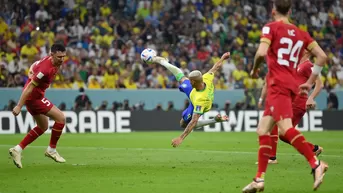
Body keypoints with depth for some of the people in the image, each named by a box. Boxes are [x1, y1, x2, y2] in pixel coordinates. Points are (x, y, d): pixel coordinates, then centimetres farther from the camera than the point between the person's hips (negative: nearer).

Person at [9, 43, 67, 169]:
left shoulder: (52, 61, 0)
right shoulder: (46, 68, -28)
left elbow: (34, 66, 18)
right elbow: (30, 87, -27)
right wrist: (19, 106, -26)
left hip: (35, 96, 10)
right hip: (34, 97, -10)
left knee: (43, 127, 20)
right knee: (61, 118, -10)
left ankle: (17, 149, 18)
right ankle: (51, 150, 3)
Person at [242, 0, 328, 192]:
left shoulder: (271, 27, -2)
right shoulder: (300, 33, 16)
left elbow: (261, 53, -17)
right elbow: (322, 56, 11)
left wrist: (255, 69, 3)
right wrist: (310, 82, 17)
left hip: (278, 84, -8)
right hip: (291, 85, 8)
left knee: (285, 127, -21)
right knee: (263, 130, 11)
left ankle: (316, 164, -35)